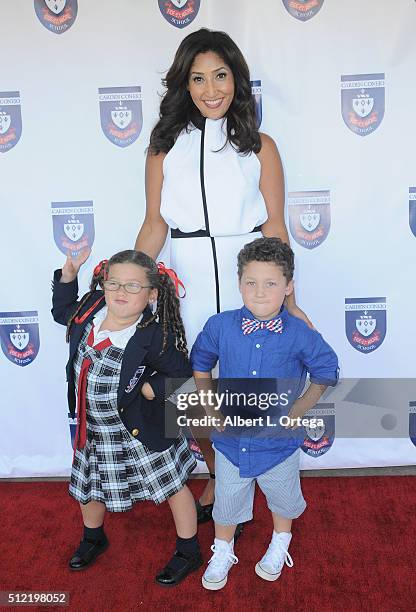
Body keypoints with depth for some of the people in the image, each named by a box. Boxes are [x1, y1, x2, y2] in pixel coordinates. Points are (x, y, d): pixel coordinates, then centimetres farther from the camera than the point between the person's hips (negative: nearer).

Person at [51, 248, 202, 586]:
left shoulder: (155, 336, -27)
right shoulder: (89, 309, -9)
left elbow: (181, 375, -18)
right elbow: (61, 311, 13)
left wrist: (148, 390, -21)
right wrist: (68, 274, 3)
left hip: (140, 429, -6)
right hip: (94, 429, 6)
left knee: (172, 486, 13)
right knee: (89, 486, 26)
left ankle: (189, 552, 36)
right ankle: (93, 539, 57)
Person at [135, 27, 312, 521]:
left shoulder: (260, 147, 2)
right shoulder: (165, 147, 4)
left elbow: (275, 228, 0)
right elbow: (154, 226, 3)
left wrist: (288, 301, -3)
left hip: (246, 284, -1)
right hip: (188, 286, 1)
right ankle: (216, 477, 37)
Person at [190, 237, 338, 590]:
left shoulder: (300, 335, -19)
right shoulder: (220, 326, -15)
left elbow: (326, 373, -1)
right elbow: (200, 363, 4)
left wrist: (298, 410, -8)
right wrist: (210, 408, -1)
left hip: (278, 442, 0)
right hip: (231, 439, 1)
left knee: (283, 499, 26)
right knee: (227, 503, 21)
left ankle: (279, 546, 58)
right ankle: (223, 553, 51)